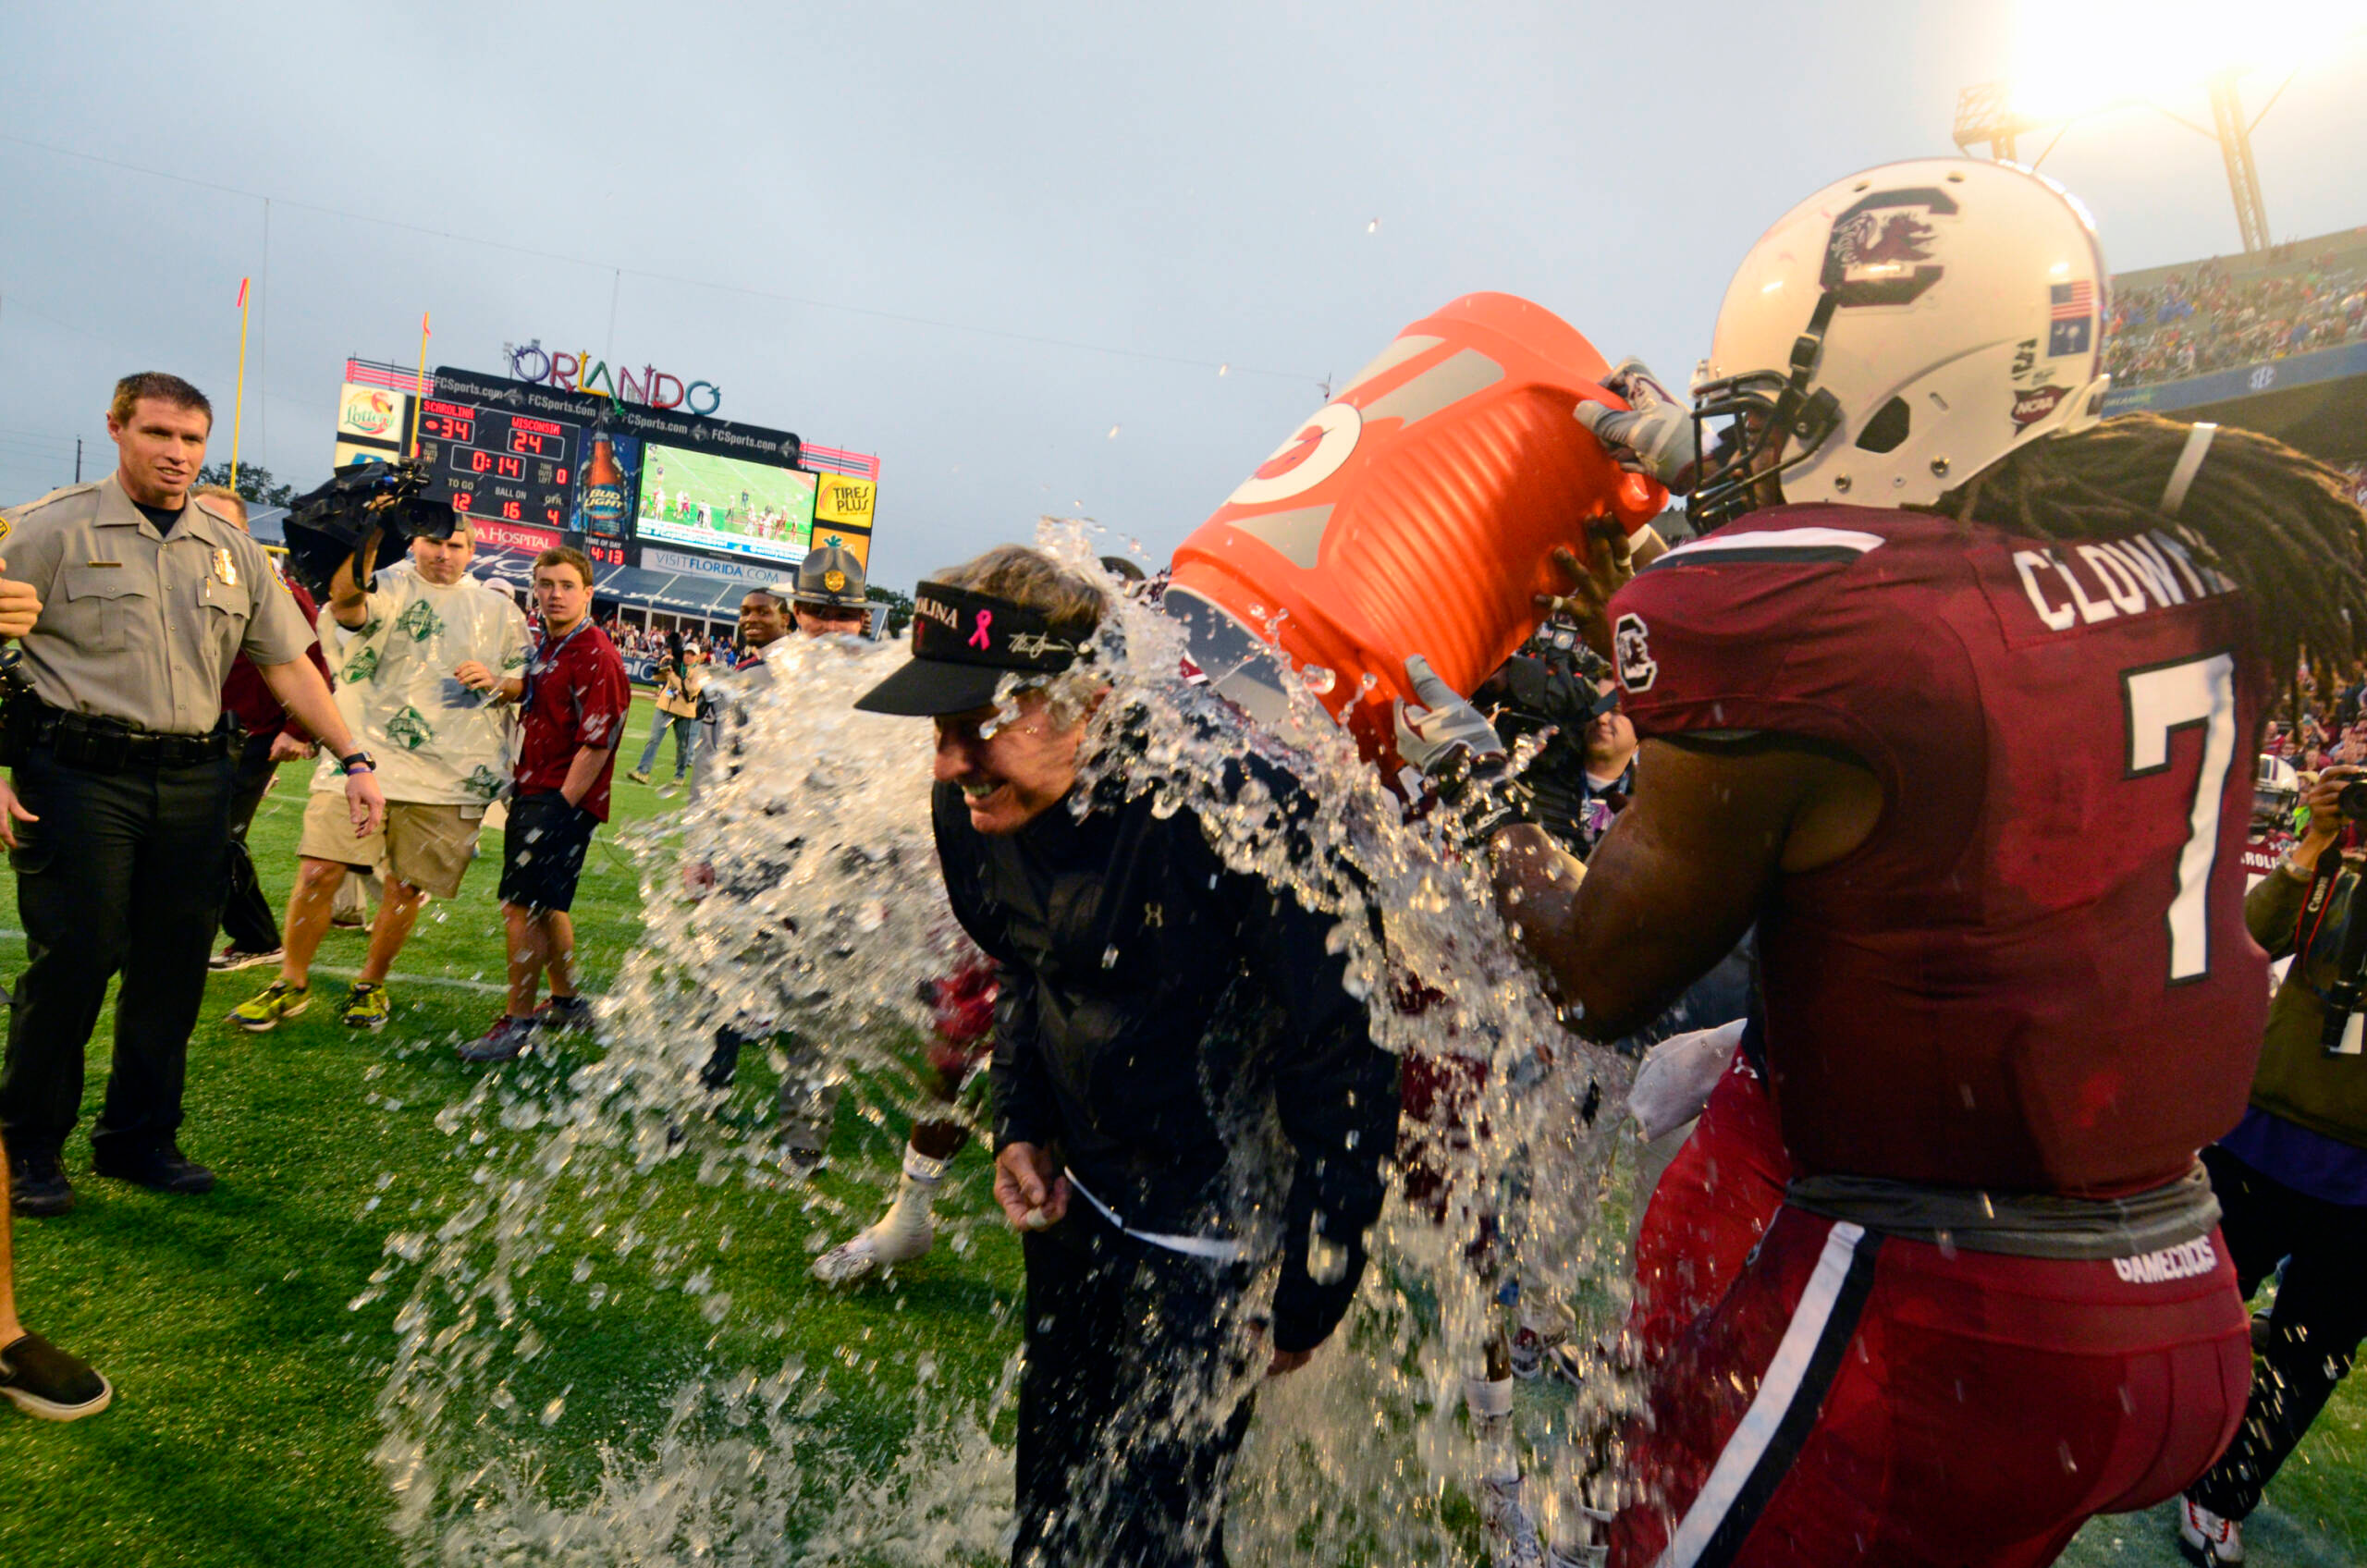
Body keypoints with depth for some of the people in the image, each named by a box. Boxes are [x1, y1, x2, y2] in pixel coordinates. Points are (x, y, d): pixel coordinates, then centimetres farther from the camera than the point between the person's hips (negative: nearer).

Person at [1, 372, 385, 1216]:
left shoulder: (230, 549, 13)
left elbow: (288, 663, 14)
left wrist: (354, 760, 7)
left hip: (193, 779, 4)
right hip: (80, 774, -4)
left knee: (174, 968, 7)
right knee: (71, 962, -3)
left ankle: (140, 1138, 22)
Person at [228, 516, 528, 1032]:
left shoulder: (497, 610, 15)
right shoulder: (389, 586, 6)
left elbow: (526, 681, 19)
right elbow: (346, 601, -17)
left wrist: (495, 681, -2)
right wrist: (367, 539, -30)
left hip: (449, 776, 2)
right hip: (364, 757, -1)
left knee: (406, 885, 4)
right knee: (319, 870, -8)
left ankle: (372, 983, 25)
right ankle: (292, 981, 13)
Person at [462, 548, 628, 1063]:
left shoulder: (595, 656, -15)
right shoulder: (542, 647, 14)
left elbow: (597, 743, -19)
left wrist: (561, 807, -18)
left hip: (563, 799, -10)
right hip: (532, 793, 10)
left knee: (523, 906, -9)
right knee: (544, 905, 17)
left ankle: (518, 1024, 0)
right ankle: (567, 1002, 31)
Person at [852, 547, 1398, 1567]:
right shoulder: (975, 803, -9)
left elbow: (1341, 1069, -25)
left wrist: (1309, 1303, -17)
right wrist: (1021, 1126, 2)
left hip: (1217, 1237, -6)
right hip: (1083, 1195, 7)